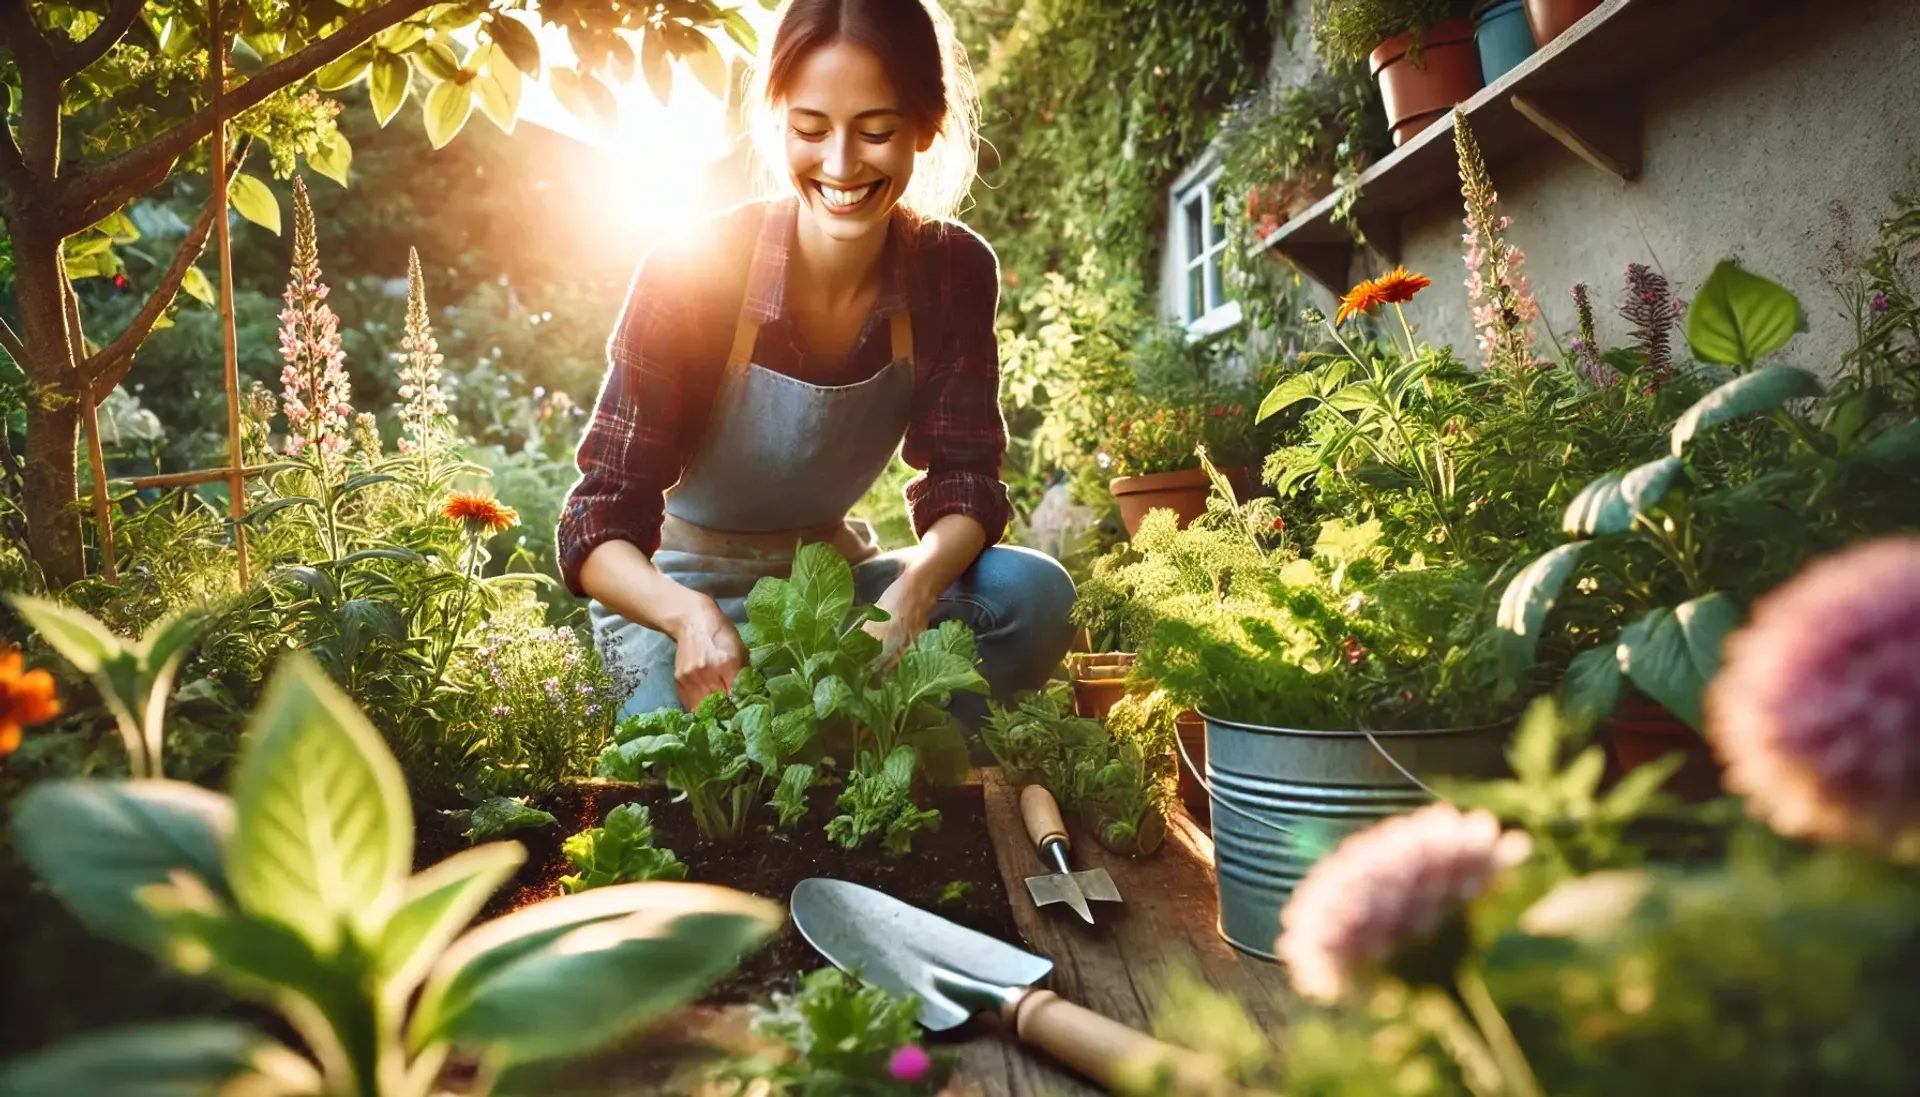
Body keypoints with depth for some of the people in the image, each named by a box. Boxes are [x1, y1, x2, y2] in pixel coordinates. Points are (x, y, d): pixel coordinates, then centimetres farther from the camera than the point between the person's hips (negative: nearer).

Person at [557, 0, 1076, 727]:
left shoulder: (953, 272, -10)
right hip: (677, 601, -3)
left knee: (1032, 593, -22)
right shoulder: (692, 271, -20)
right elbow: (599, 524, -21)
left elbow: (962, 480, -13)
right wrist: (692, 615, -43)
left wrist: (914, 589, -36)